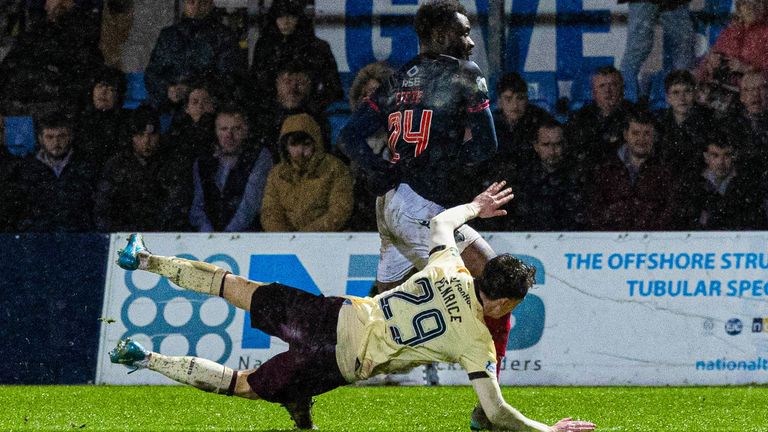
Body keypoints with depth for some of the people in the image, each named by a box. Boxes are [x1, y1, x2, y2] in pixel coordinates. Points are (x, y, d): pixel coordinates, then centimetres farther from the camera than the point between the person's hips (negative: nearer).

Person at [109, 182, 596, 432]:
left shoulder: (450, 271, 0)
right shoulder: (477, 341, -13)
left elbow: (439, 223, 21)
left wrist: (476, 206, 37)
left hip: (340, 314, 5)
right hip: (343, 362, -5)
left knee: (238, 288, 19)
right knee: (246, 384, 6)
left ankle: (145, 260, 20)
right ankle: (148, 360, -2)